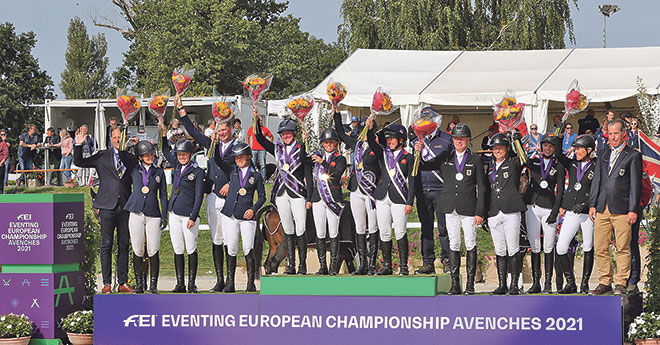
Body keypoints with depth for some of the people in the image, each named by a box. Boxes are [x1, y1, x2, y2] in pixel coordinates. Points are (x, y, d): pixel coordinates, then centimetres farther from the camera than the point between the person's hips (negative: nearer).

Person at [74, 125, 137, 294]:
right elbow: (79, 162, 10)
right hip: (108, 206, -2)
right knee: (106, 245, -1)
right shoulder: (102, 156, 9)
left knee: (124, 245, 5)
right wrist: (79, 145, -4)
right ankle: (106, 283, 2)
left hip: (125, 207, 2)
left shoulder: (131, 158, 12)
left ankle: (123, 282, 9)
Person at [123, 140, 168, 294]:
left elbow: (163, 194, 10)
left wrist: (164, 216, 4)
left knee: (153, 251, -6)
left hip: (153, 215, 0)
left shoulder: (159, 172, 10)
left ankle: (153, 284, 1)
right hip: (136, 213, 0)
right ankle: (139, 284, 8)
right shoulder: (134, 170, 9)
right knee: (138, 251, 0)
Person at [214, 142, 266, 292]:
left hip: (247, 217, -2)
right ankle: (230, 283, 6)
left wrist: (253, 209, -6)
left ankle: (251, 283, 2)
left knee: (248, 250, -5)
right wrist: (216, 144, -8)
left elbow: (262, 197, 9)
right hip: (230, 216, 2)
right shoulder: (232, 170, 11)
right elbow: (217, 160, 4)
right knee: (231, 250, 1)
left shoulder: (256, 175, 6)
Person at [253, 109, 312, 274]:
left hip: (298, 193, -4)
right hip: (281, 193, 4)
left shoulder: (302, 150, -1)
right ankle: (291, 265, 10)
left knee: (300, 231, -7)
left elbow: (308, 174, -2)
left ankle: (302, 265, 0)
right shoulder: (278, 149, 12)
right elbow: (260, 139, 7)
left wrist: (309, 198, -7)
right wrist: (256, 120, -6)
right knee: (287, 231, 7)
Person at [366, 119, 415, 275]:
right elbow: (372, 144, -7)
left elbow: (412, 182, 0)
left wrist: (409, 203, -7)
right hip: (382, 198, 4)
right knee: (384, 233, 5)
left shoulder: (408, 157, 2)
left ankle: (403, 266, 1)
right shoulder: (383, 153, 12)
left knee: (400, 233, -5)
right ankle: (386, 265, 11)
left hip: (399, 198, -4)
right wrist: (370, 129, -25)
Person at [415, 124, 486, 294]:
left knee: (470, 245, 0)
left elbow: (481, 188, 2)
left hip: (469, 208, -2)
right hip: (451, 208, 2)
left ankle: (470, 284, 5)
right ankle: (455, 284, 7)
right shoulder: (445, 158, 11)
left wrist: (480, 212, -5)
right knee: (453, 244, 4)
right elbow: (423, 166, 9)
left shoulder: (476, 160, 4)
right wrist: (418, 153, -12)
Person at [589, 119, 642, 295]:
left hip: (621, 208, -5)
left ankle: (621, 284, 1)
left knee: (623, 249, -3)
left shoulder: (633, 156, 2)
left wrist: (633, 210, -8)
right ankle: (605, 283, 10)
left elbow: (635, 185, -2)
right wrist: (592, 204, 9)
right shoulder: (603, 155, 17)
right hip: (602, 208, 5)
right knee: (600, 248, 3)